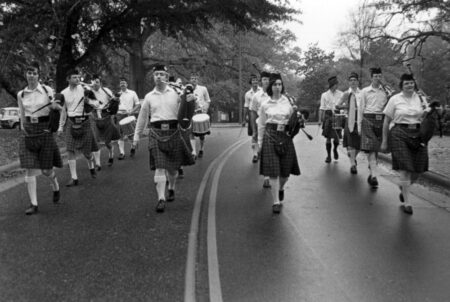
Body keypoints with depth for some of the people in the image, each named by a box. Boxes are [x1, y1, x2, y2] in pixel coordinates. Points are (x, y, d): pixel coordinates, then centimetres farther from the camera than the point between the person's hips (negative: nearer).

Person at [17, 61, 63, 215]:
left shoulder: (47, 90, -3)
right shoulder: (21, 94, 6)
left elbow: (59, 108, 6)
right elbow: (22, 116, 14)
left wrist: (55, 106, -16)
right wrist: (23, 129, 12)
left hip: (44, 131, -2)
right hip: (28, 133, 2)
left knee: (46, 169, 4)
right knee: (30, 169, -4)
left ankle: (56, 188, 36)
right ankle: (33, 204, 2)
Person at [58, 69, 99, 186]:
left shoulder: (84, 89, -1)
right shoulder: (64, 93, 6)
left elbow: (92, 102, 3)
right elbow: (63, 111, 12)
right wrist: (61, 126, 10)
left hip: (84, 121, -2)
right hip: (70, 122, 2)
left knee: (87, 150, 4)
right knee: (70, 151, -6)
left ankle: (92, 168, 37)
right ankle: (74, 178, 0)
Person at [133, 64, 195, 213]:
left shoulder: (175, 93, 5)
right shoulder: (149, 97, 8)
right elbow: (142, 117, 15)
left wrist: (191, 99, -11)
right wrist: (137, 135, 15)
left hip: (173, 132, 1)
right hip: (156, 133, 0)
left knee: (173, 165, 12)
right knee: (160, 166, -9)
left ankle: (171, 189, 38)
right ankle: (161, 199, -8)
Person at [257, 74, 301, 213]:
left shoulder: (288, 102, 6)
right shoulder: (265, 105, 3)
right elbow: (261, 125, 9)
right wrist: (260, 142, 8)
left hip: (285, 136, 2)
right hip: (270, 136, -2)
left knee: (286, 169, 6)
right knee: (273, 170, -7)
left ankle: (281, 188, 39)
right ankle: (276, 201, 0)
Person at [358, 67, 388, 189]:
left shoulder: (386, 91, 10)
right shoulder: (365, 91, 6)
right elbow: (361, 108, 8)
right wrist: (359, 125, 4)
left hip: (381, 120, 2)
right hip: (368, 119, -2)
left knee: (376, 148, 5)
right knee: (370, 148, -12)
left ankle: (371, 173, 18)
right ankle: (374, 176, -17)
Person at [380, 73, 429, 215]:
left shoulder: (420, 98, 10)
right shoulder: (395, 99, 1)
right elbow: (386, 121, 3)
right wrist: (384, 141, 1)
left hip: (418, 135, 4)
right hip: (400, 134, -4)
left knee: (417, 169, 3)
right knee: (405, 168, -8)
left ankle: (403, 189, 34)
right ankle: (406, 202, 3)